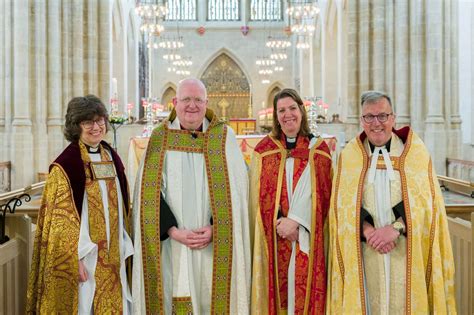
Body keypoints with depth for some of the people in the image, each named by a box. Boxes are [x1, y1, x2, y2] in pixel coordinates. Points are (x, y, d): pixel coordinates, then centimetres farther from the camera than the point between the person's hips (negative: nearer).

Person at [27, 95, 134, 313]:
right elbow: (61, 218, -12)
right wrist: (75, 259, -15)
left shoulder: (112, 158, 8)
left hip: (112, 256, 6)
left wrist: (124, 247, 9)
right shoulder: (65, 165, -11)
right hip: (84, 256, -5)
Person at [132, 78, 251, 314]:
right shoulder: (159, 138, 4)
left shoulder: (224, 137, 4)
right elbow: (150, 193, -1)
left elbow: (235, 190, -1)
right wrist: (174, 231, -11)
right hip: (171, 245, 0)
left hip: (215, 247, 0)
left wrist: (214, 229, -12)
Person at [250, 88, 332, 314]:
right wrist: (282, 223, -12)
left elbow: (318, 191, -4)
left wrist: (295, 221, -15)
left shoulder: (318, 148, 6)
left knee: (305, 288, 1)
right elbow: (262, 194, 1)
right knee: (277, 288, 2)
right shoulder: (264, 149, 7)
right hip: (274, 237, 0)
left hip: (308, 236, 0)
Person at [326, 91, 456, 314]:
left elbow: (425, 201, -4)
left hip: (406, 251, 0)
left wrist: (396, 228, -17)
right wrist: (368, 231, -16)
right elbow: (344, 204, -1)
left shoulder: (415, 151, 3)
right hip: (365, 253, 1)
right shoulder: (350, 155, 5)